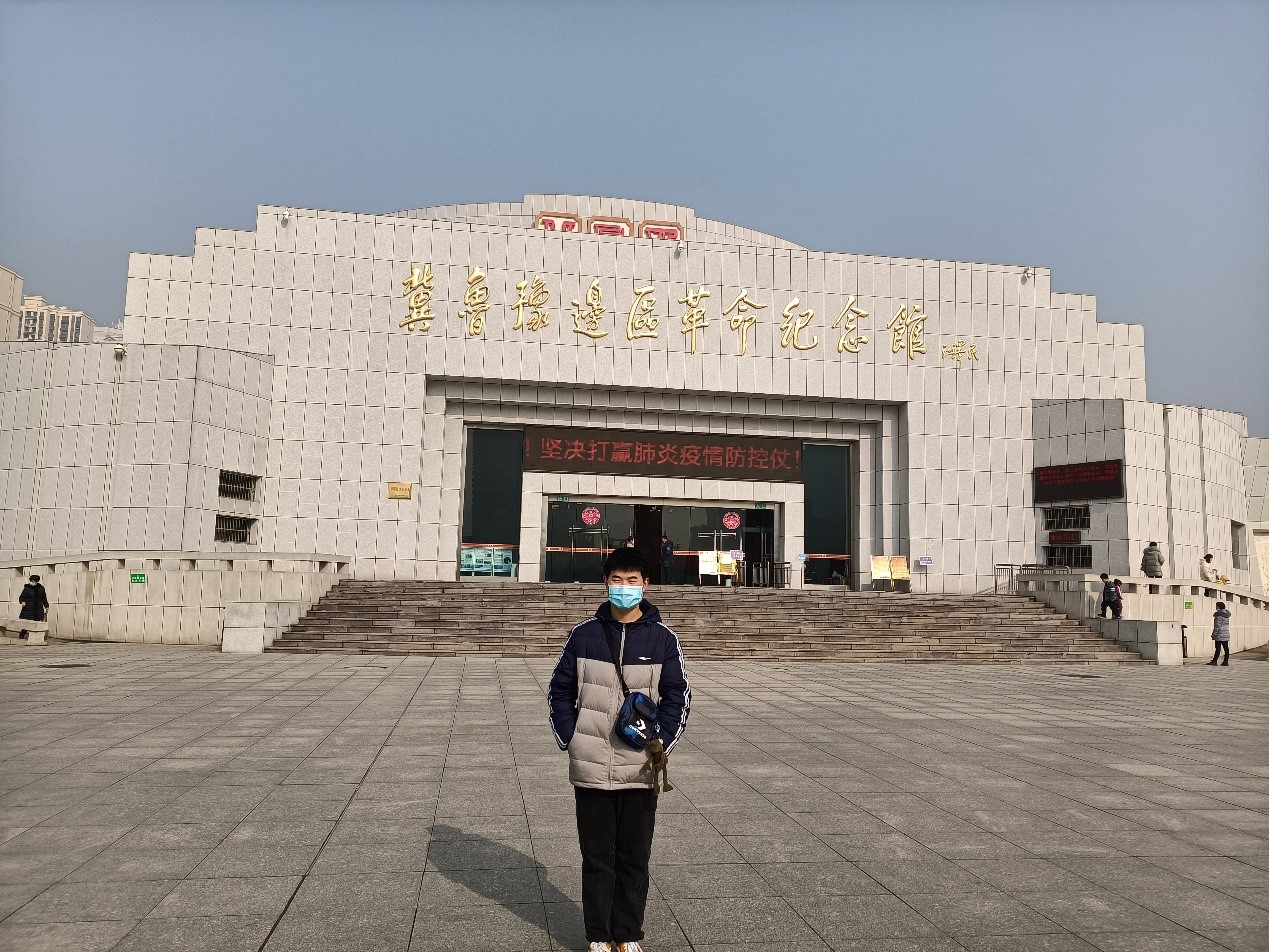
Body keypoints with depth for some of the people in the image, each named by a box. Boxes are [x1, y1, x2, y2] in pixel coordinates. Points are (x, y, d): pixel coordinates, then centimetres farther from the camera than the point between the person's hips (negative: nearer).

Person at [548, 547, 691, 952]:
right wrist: (569, 739, -3)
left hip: (640, 771, 0)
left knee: (634, 858, 12)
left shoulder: (663, 639, -2)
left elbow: (677, 697, 2)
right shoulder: (584, 634, 0)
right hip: (591, 770, 0)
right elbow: (560, 690, 7)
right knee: (597, 858, 11)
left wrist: (660, 744, -8)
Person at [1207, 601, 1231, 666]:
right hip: (1226, 634, 8)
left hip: (1220, 635, -8)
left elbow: (1217, 626, -17)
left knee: (1218, 648, -5)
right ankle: (1226, 661, 8)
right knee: (1226, 648, 6)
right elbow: (1226, 625, 20)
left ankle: (1214, 661, -1)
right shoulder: (1226, 614, 12)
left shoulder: (1219, 615, -14)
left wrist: (1214, 634, -12)